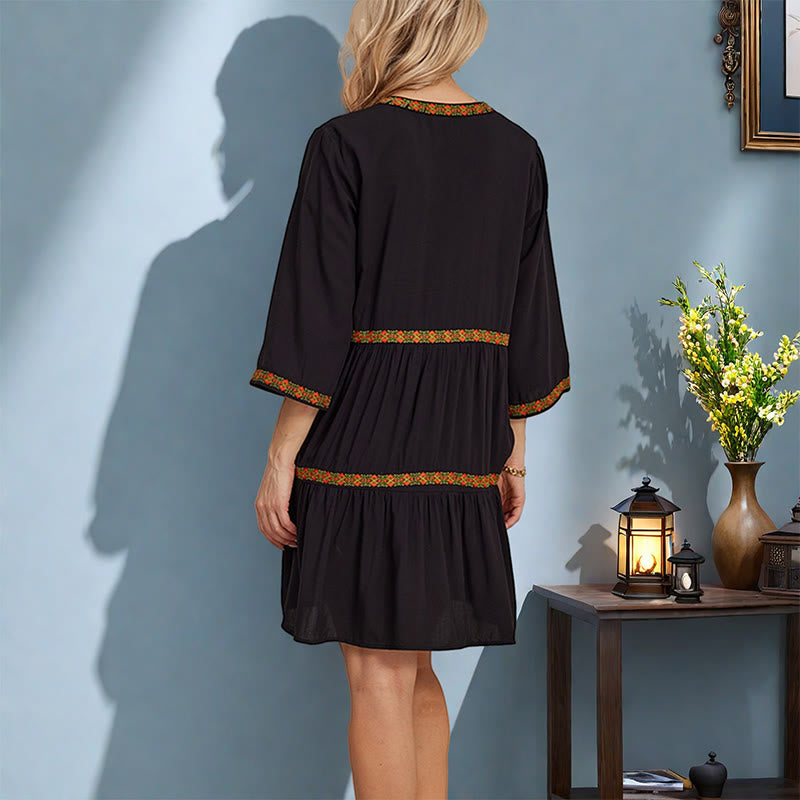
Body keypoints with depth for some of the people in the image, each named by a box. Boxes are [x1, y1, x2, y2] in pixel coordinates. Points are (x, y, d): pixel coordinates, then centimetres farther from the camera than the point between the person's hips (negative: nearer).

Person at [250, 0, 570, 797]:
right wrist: (514, 447, 17)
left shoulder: (346, 144, -9)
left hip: (361, 434, -5)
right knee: (414, 672, 19)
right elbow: (527, 321, 9)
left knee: (380, 676, 1)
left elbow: (317, 319, -12)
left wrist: (281, 456, -6)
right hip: (462, 449, 6)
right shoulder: (517, 151, 6)